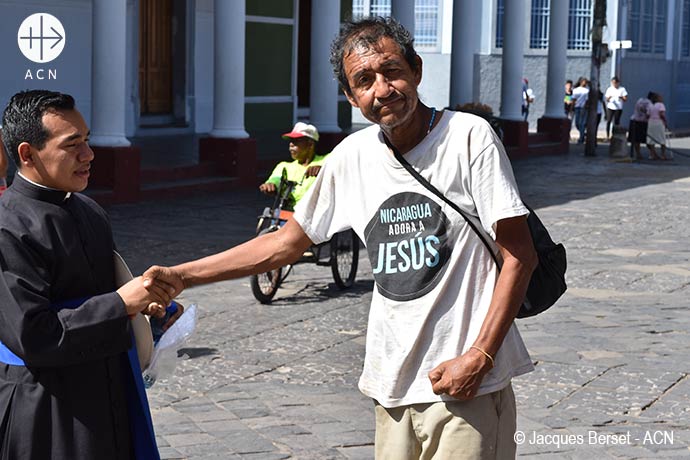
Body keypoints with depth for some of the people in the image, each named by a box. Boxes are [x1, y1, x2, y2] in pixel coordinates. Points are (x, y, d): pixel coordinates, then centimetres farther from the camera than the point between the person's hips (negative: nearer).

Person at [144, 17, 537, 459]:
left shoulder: (468, 136, -9)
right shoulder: (352, 157, 5)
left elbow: (519, 255, -9)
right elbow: (286, 243, 15)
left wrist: (480, 356, -17)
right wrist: (182, 275, 9)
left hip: (467, 384, -4)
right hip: (393, 385, 5)